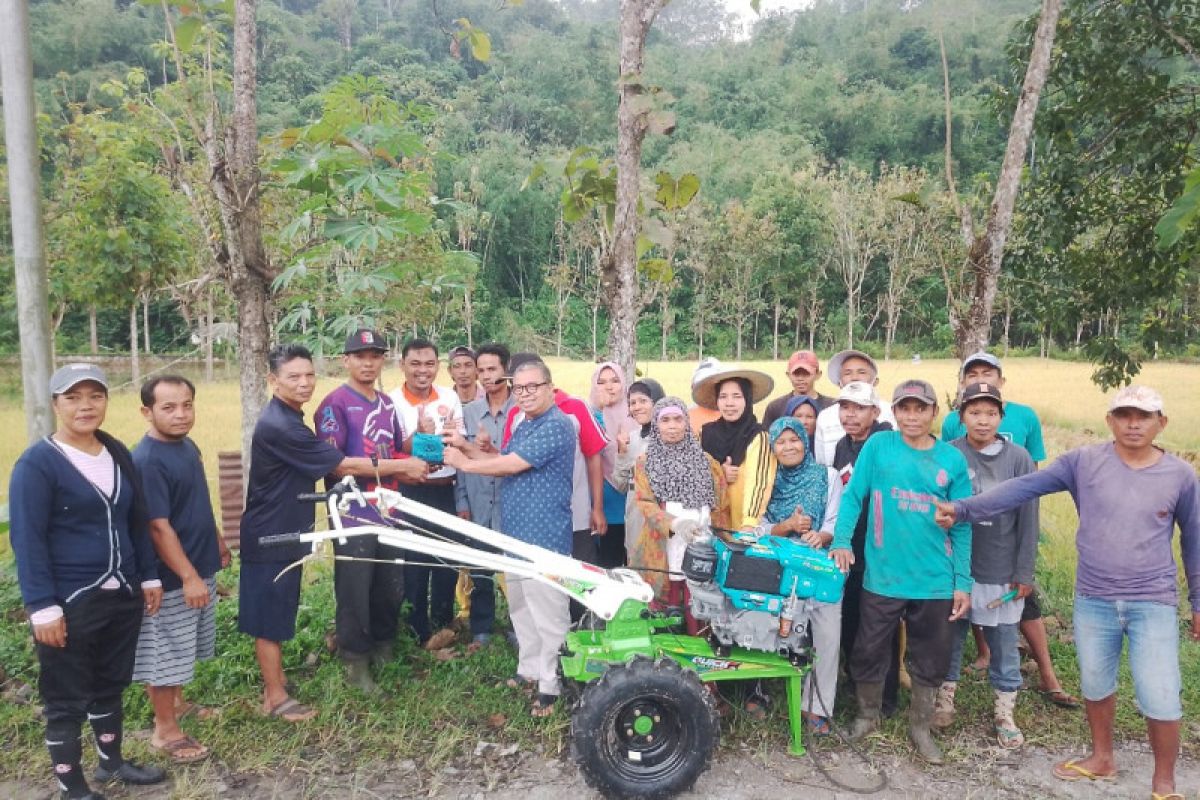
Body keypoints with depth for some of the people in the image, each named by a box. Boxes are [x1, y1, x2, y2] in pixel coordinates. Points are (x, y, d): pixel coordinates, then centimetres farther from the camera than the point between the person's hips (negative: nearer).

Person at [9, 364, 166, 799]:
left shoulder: (118, 454, 5)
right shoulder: (37, 463, -14)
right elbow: (27, 539, -15)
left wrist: (149, 577, 11)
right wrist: (42, 606, -18)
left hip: (121, 596, 6)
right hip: (70, 604, -6)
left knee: (111, 685, 21)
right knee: (67, 699, 9)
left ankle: (111, 762, 39)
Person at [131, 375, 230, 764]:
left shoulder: (188, 446, 5)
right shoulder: (147, 461, -23)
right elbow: (158, 527, -24)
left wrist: (217, 542, 23)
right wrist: (188, 576, -24)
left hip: (200, 567, 9)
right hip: (172, 577, -9)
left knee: (183, 650, 23)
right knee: (166, 654, 6)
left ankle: (176, 702, 41)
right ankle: (166, 729, 20)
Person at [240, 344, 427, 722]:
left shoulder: (290, 419, 8)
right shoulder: (278, 425, -25)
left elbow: (330, 466, 7)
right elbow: (344, 466, -24)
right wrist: (403, 466, -16)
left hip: (286, 531, 10)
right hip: (269, 535, -10)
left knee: (278, 613, 20)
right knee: (268, 617, 4)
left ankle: (276, 683, 34)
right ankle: (276, 698, 16)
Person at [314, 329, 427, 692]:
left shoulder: (387, 404, 13)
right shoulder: (335, 404, -8)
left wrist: (410, 469, -2)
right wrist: (390, 467, -21)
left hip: (389, 512, 7)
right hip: (354, 516, -6)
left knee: (392, 589, 15)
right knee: (355, 593, 3)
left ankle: (384, 648, 35)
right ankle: (355, 662, 19)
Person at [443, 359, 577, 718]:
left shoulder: (556, 426, -17)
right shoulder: (524, 426, 16)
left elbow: (512, 464, -21)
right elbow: (502, 464, 12)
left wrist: (464, 463, -11)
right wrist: (466, 448, -1)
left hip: (544, 536, -10)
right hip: (516, 533, 10)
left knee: (547, 614, -1)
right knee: (521, 608, 19)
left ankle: (551, 685, 10)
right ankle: (529, 669, 33)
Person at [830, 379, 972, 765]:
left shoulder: (953, 460, 1)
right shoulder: (878, 445, -3)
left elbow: (962, 526, 3)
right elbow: (852, 496, -5)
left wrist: (963, 582, 0)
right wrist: (841, 541, -19)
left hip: (936, 581, 2)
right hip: (882, 576, -1)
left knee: (931, 660, 14)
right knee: (869, 652, 10)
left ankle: (920, 726, 35)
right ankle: (867, 715, 35)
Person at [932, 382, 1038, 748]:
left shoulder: (1018, 458, -5)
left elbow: (1028, 519, -2)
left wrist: (1024, 573, -2)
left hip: (1001, 572, 0)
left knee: (1004, 643, 11)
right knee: (950, 637, 14)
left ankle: (1004, 712, 29)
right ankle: (945, 699, 32)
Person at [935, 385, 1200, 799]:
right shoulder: (1084, 461, -7)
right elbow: (1025, 487, -13)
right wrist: (963, 508, -24)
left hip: (1153, 604, -1)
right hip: (1093, 601, 1)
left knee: (1160, 699, 1)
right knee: (1095, 686, 17)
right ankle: (1102, 758, 41)